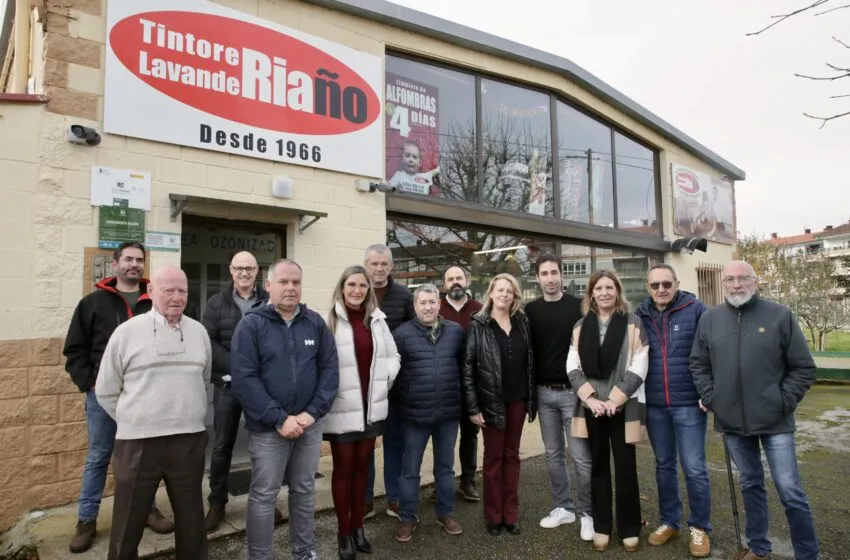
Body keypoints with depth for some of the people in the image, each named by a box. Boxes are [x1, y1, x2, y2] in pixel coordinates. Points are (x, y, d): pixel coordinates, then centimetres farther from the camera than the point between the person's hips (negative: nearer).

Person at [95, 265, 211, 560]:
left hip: (189, 440, 3)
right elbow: (106, 391, 3)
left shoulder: (199, 332, 4)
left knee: (191, 518, 16)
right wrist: (134, 421, 6)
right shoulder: (127, 331, -4)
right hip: (138, 442, -2)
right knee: (128, 523, 11)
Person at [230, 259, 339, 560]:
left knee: (304, 491, 18)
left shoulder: (316, 323, 2)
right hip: (269, 428, -3)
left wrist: (313, 412, -10)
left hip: (310, 425, 4)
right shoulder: (251, 324, -8)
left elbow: (330, 368, 1)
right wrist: (279, 419, -17)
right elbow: (243, 378, -14)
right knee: (264, 496, 8)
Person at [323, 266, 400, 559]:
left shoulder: (377, 320, 4)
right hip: (341, 408, -4)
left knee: (362, 465, 16)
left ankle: (358, 526, 32)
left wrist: (385, 381, 3)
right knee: (343, 467, 9)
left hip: (371, 406, 4)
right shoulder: (331, 320, -12)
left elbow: (392, 356, 13)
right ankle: (344, 532, 24)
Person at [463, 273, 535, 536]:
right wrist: (473, 406, -13)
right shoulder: (479, 324, -8)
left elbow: (530, 361, 8)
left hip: (518, 399, 4)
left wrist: (532, 397, 5)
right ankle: (494, 516, 20)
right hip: (492, 401, -4)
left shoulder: (522, 322, 4)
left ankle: (510, 514, 25)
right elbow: (467, 366, -10)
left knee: (512, 455, 13)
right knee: (493, 457, 8)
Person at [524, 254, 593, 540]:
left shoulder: (578, 306, -5)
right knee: (554, 454, 13)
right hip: (544, 392, 4)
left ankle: (587, 513, 16)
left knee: (581, 456, 0)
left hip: (572, 391, -3)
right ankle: (563, 507, 28)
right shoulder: (531, 310, 5)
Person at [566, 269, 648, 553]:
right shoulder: (581, 327, 7)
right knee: (598, 466, 11)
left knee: (625, 466, 5)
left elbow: (638, 368, -7)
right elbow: (573, 367, 2)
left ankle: (629, 528, 21)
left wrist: (614, 399, -14)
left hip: (623, 407, -2)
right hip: (591, 407, 3)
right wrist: (591, 398, -10)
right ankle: (601, 526, 23)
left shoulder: (633, 324, -1)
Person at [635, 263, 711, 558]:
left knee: (694, 468, 3)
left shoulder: (695, 309, -6)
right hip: (654, 405, 3)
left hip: (688, 403, -3)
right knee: (663, 465, 15)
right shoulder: (640, 315, 2)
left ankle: (699, 527, 22)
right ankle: (669, 521, 31)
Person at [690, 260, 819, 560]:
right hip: (732, 421, 3)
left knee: (790, 491, 1)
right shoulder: (709, 319, 3)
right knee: (750, 485, 17)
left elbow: (803, 367, -2)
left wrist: (784, 402, -8)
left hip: (774, 421, -3)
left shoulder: (780, 315, -5)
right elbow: (699, 364, 11)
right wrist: (710, 398, 1)